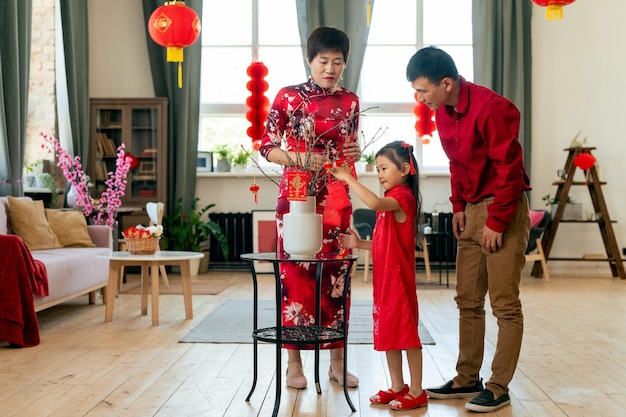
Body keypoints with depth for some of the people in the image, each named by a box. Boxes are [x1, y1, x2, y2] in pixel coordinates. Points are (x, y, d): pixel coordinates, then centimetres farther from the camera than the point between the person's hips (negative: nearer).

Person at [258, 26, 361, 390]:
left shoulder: (350, 101, 8)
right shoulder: (288, 97, -2)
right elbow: (267, 147, -2)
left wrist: (356, 152, -5)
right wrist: (301, 160, -17)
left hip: (337, 199, 3)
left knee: (336, 276, 6)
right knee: (295, 275, -1)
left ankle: (338, 361, 17)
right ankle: (294, 362, 12)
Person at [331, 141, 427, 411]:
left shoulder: (401, 196, -13)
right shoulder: (392, 200, 17)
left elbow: (374, 203, -35)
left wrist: (348, 179, -28)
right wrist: (359, 244, 6)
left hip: (398, 277, -10)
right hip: (384, 277, 10)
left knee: (405, 331, -3)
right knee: (387, 330, 13)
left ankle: (416, 392, 7)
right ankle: (397, 387, 24)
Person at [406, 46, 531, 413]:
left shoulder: (491, 108, -19)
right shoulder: (443, 111, 6)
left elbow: (510, 169, -19)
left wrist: (496, 223, -17)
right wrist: (459, 206, 9)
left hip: (504, 210, -8)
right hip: (472, 210, 9)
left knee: (505, 304, -2)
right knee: (468, 300, 11)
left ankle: (499, 388, 7)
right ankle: (468, 379, 22)